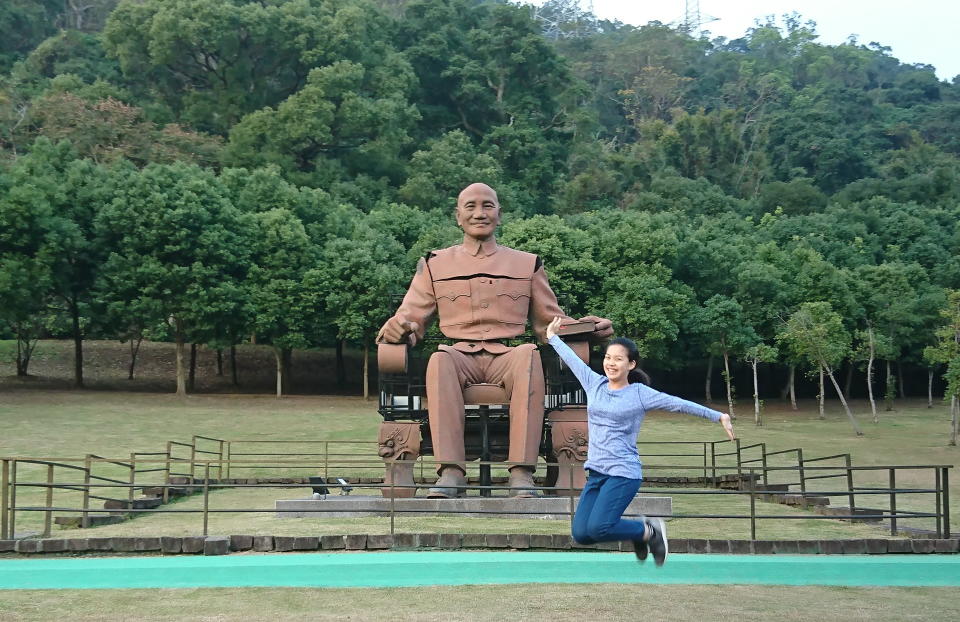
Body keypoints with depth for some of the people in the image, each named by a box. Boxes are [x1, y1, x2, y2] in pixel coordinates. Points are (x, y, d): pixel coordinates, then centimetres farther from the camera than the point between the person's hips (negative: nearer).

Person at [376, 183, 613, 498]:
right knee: (439, 359, -37)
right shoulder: (435, 265, 19)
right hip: (461, 358, 0)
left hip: (507, 359, 0)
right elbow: (411, 319, 13)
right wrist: (397, 328, -12)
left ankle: (522, 472, -41)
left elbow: (552, 321, 20)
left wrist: (584, 327, -2)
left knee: (529, 354, -36)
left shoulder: (527, 265, 20)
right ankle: (451, 471, -44)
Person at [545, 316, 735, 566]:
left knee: (597, 528, -21)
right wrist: (553, 337, 34)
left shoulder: (640, 394, -2)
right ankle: (639, 530, 20)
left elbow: (679, 404, -3)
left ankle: (648, 531, 7)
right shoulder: (595, 384, 10)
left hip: (623, 473, -6)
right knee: (581, 533, -4)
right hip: (595, 472, 6)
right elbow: (573, 360, 23)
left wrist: (718, 416, -5)